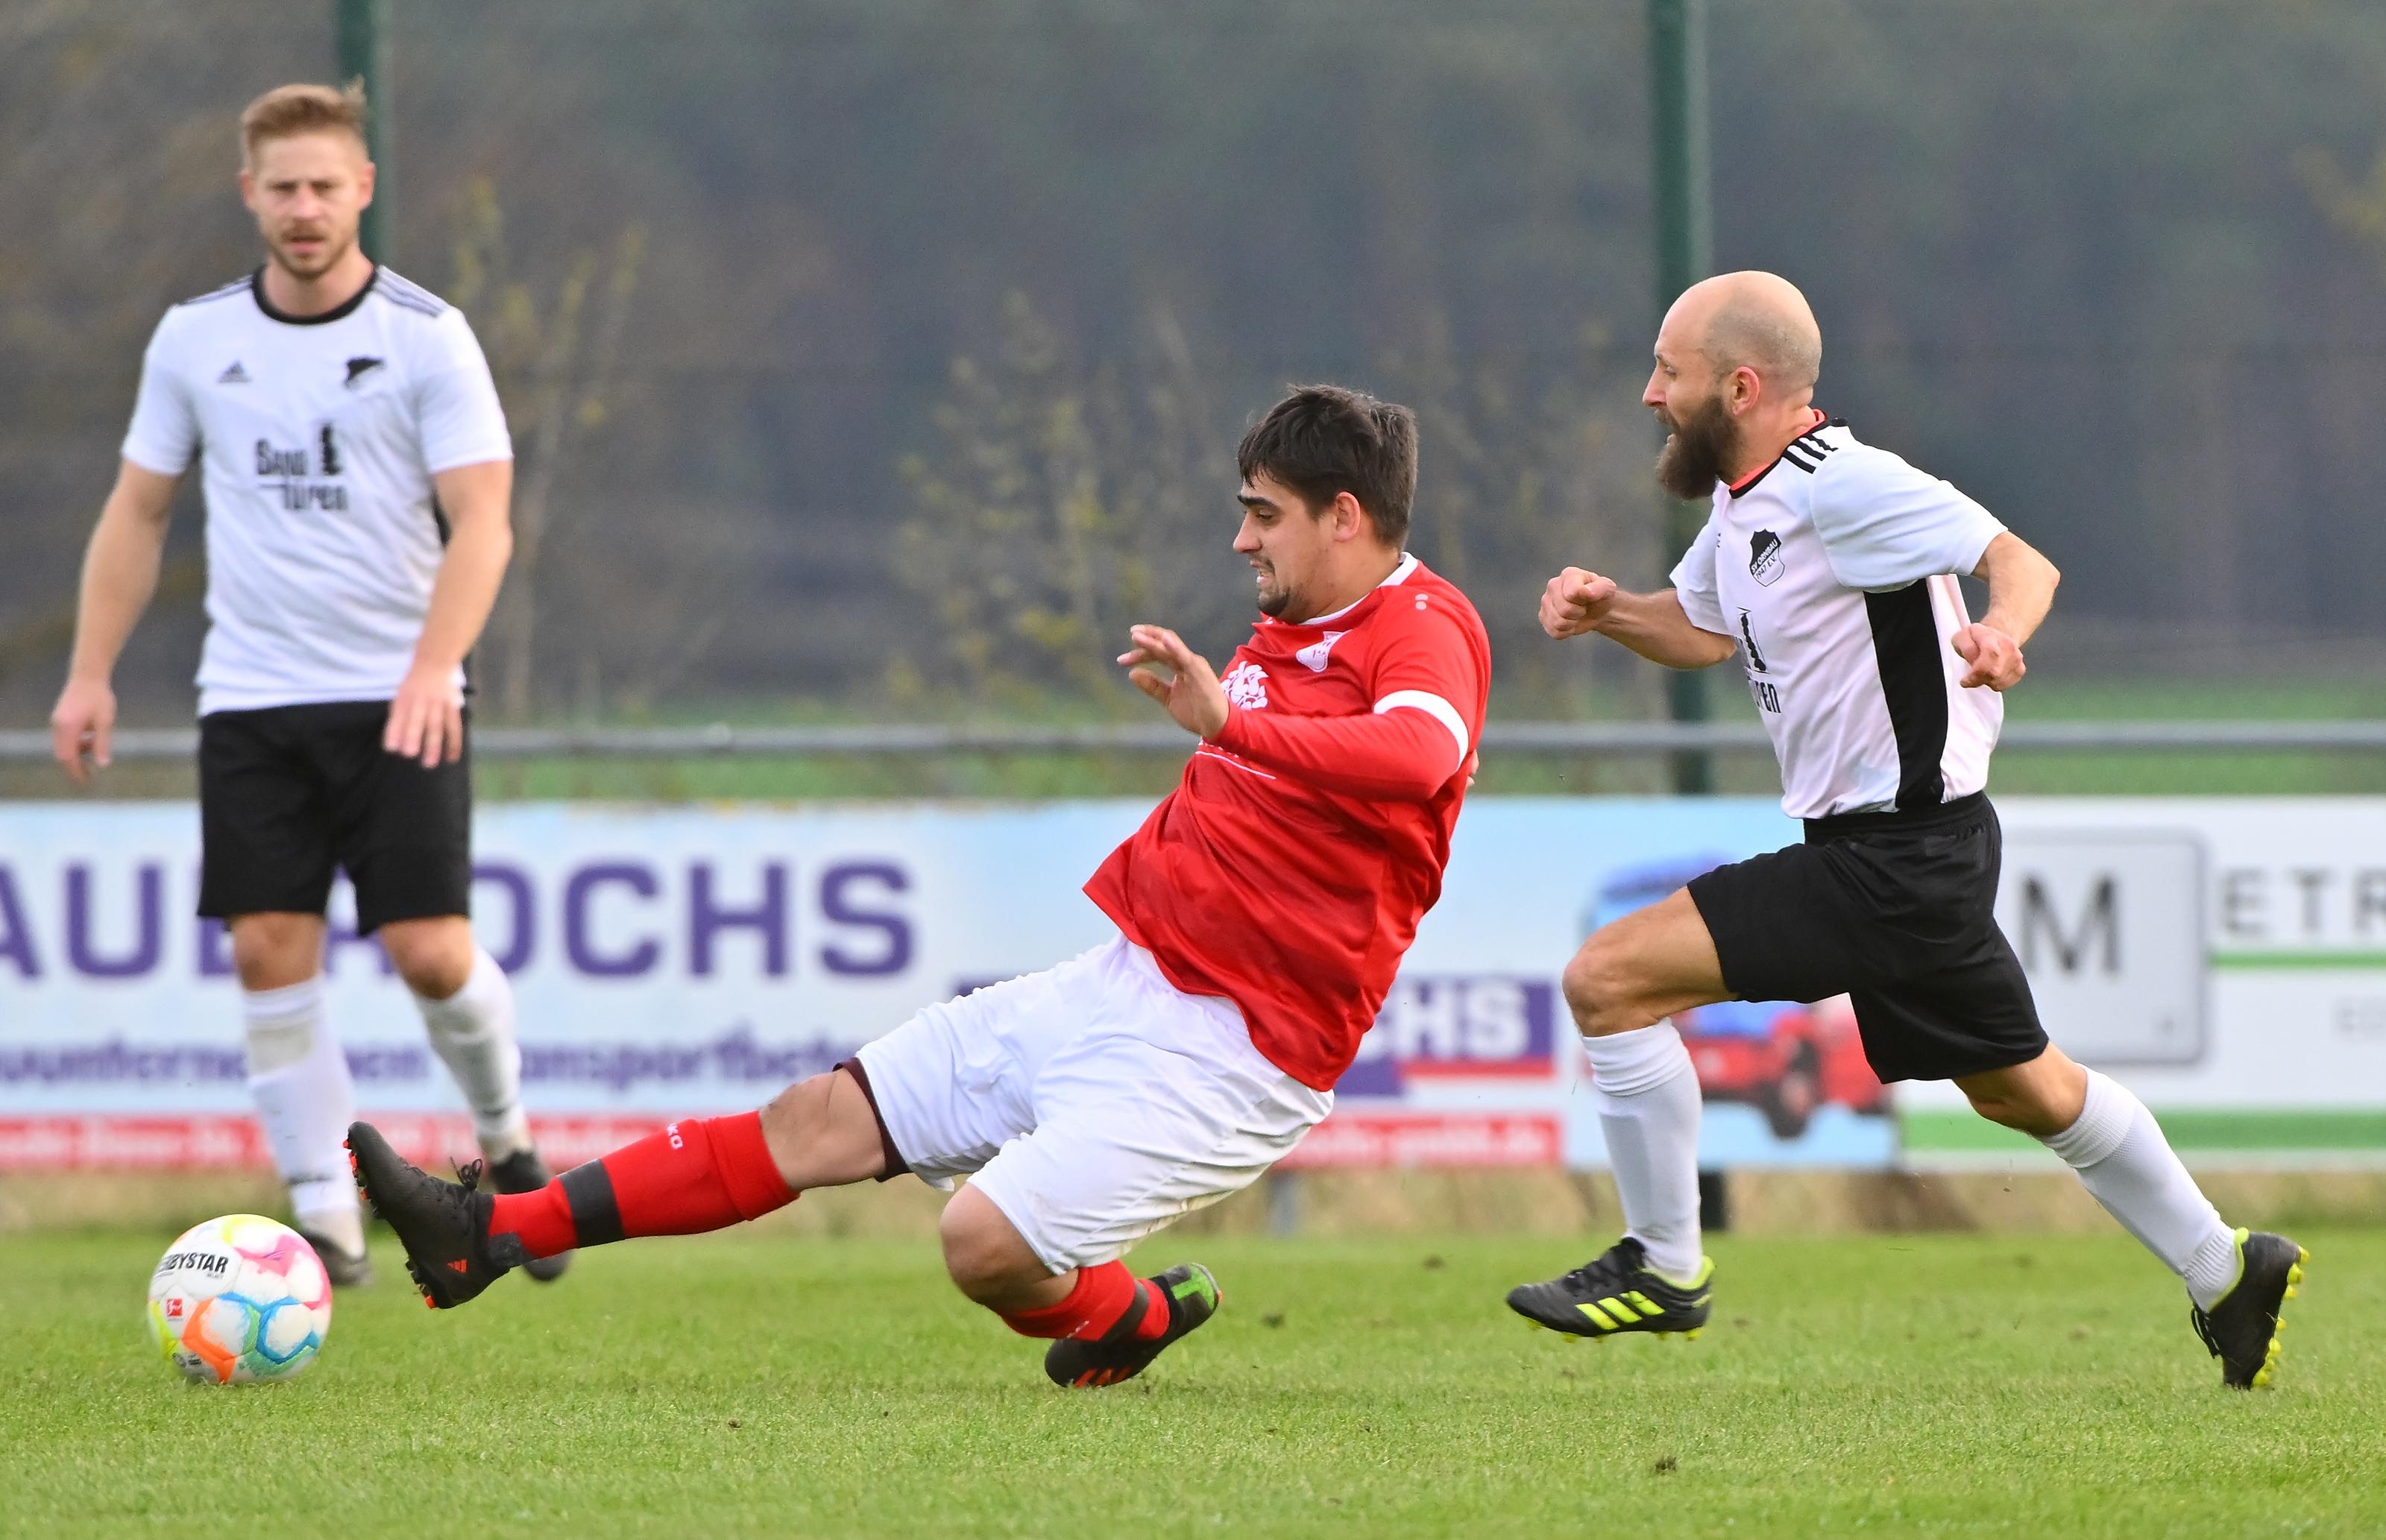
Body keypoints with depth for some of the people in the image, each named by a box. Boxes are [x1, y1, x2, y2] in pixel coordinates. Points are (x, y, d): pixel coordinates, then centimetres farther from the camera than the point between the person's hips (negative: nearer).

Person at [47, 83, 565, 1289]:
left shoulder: (426, 337, -4)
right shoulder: (194, 340, 6)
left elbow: (481, 523, -10)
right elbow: (137, 512, 15)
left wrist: (432, 669, -25)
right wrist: (90, 674, 7)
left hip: (399, 702, -3)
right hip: (250, 699, 3)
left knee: (431, 953, -8)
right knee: (270, 951, -7)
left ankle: (503, 1136, 21)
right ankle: (327, 1220, -1)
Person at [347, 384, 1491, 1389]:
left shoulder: (1425, 628, -15)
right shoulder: (1286, 635, 16)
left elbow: (1417, 754, -39)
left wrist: (1230, 724, -50)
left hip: (1231, 1051, -9)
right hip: (1120, 978, 9)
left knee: (987, 1244, -22)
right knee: (822, 1117, 5)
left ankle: (1134, 1319, 11)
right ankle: (488, 1235, 6)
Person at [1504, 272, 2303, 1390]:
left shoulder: (1842, 485, -19)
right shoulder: (1744, 497, 9)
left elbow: (2020, 561, -23)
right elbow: (1702, 628, 26)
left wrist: (2001, 629, -45)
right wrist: (1606, 609, 6)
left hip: (1895, 863, -10)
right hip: (1902, 848, 10)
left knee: (1609, 981, -14)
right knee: (2016, 1086, 23)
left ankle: (1663, 1268, -2)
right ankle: (2226, 1272, 34)